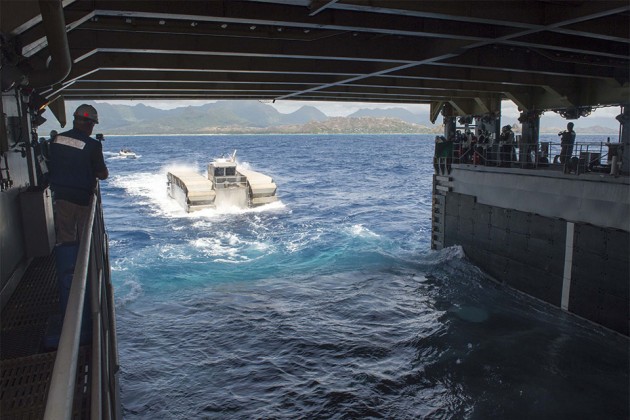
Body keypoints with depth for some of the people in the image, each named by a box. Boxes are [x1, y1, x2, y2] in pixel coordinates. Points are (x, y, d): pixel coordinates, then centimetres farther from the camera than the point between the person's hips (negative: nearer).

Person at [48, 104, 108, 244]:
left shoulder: (56, 139, 2)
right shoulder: (92, 145, -15)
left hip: (60, 195, 5)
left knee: (65, 238, 14)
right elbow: (103, 175, -11)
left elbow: (50, 167, 11)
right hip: (83, 197, -5)